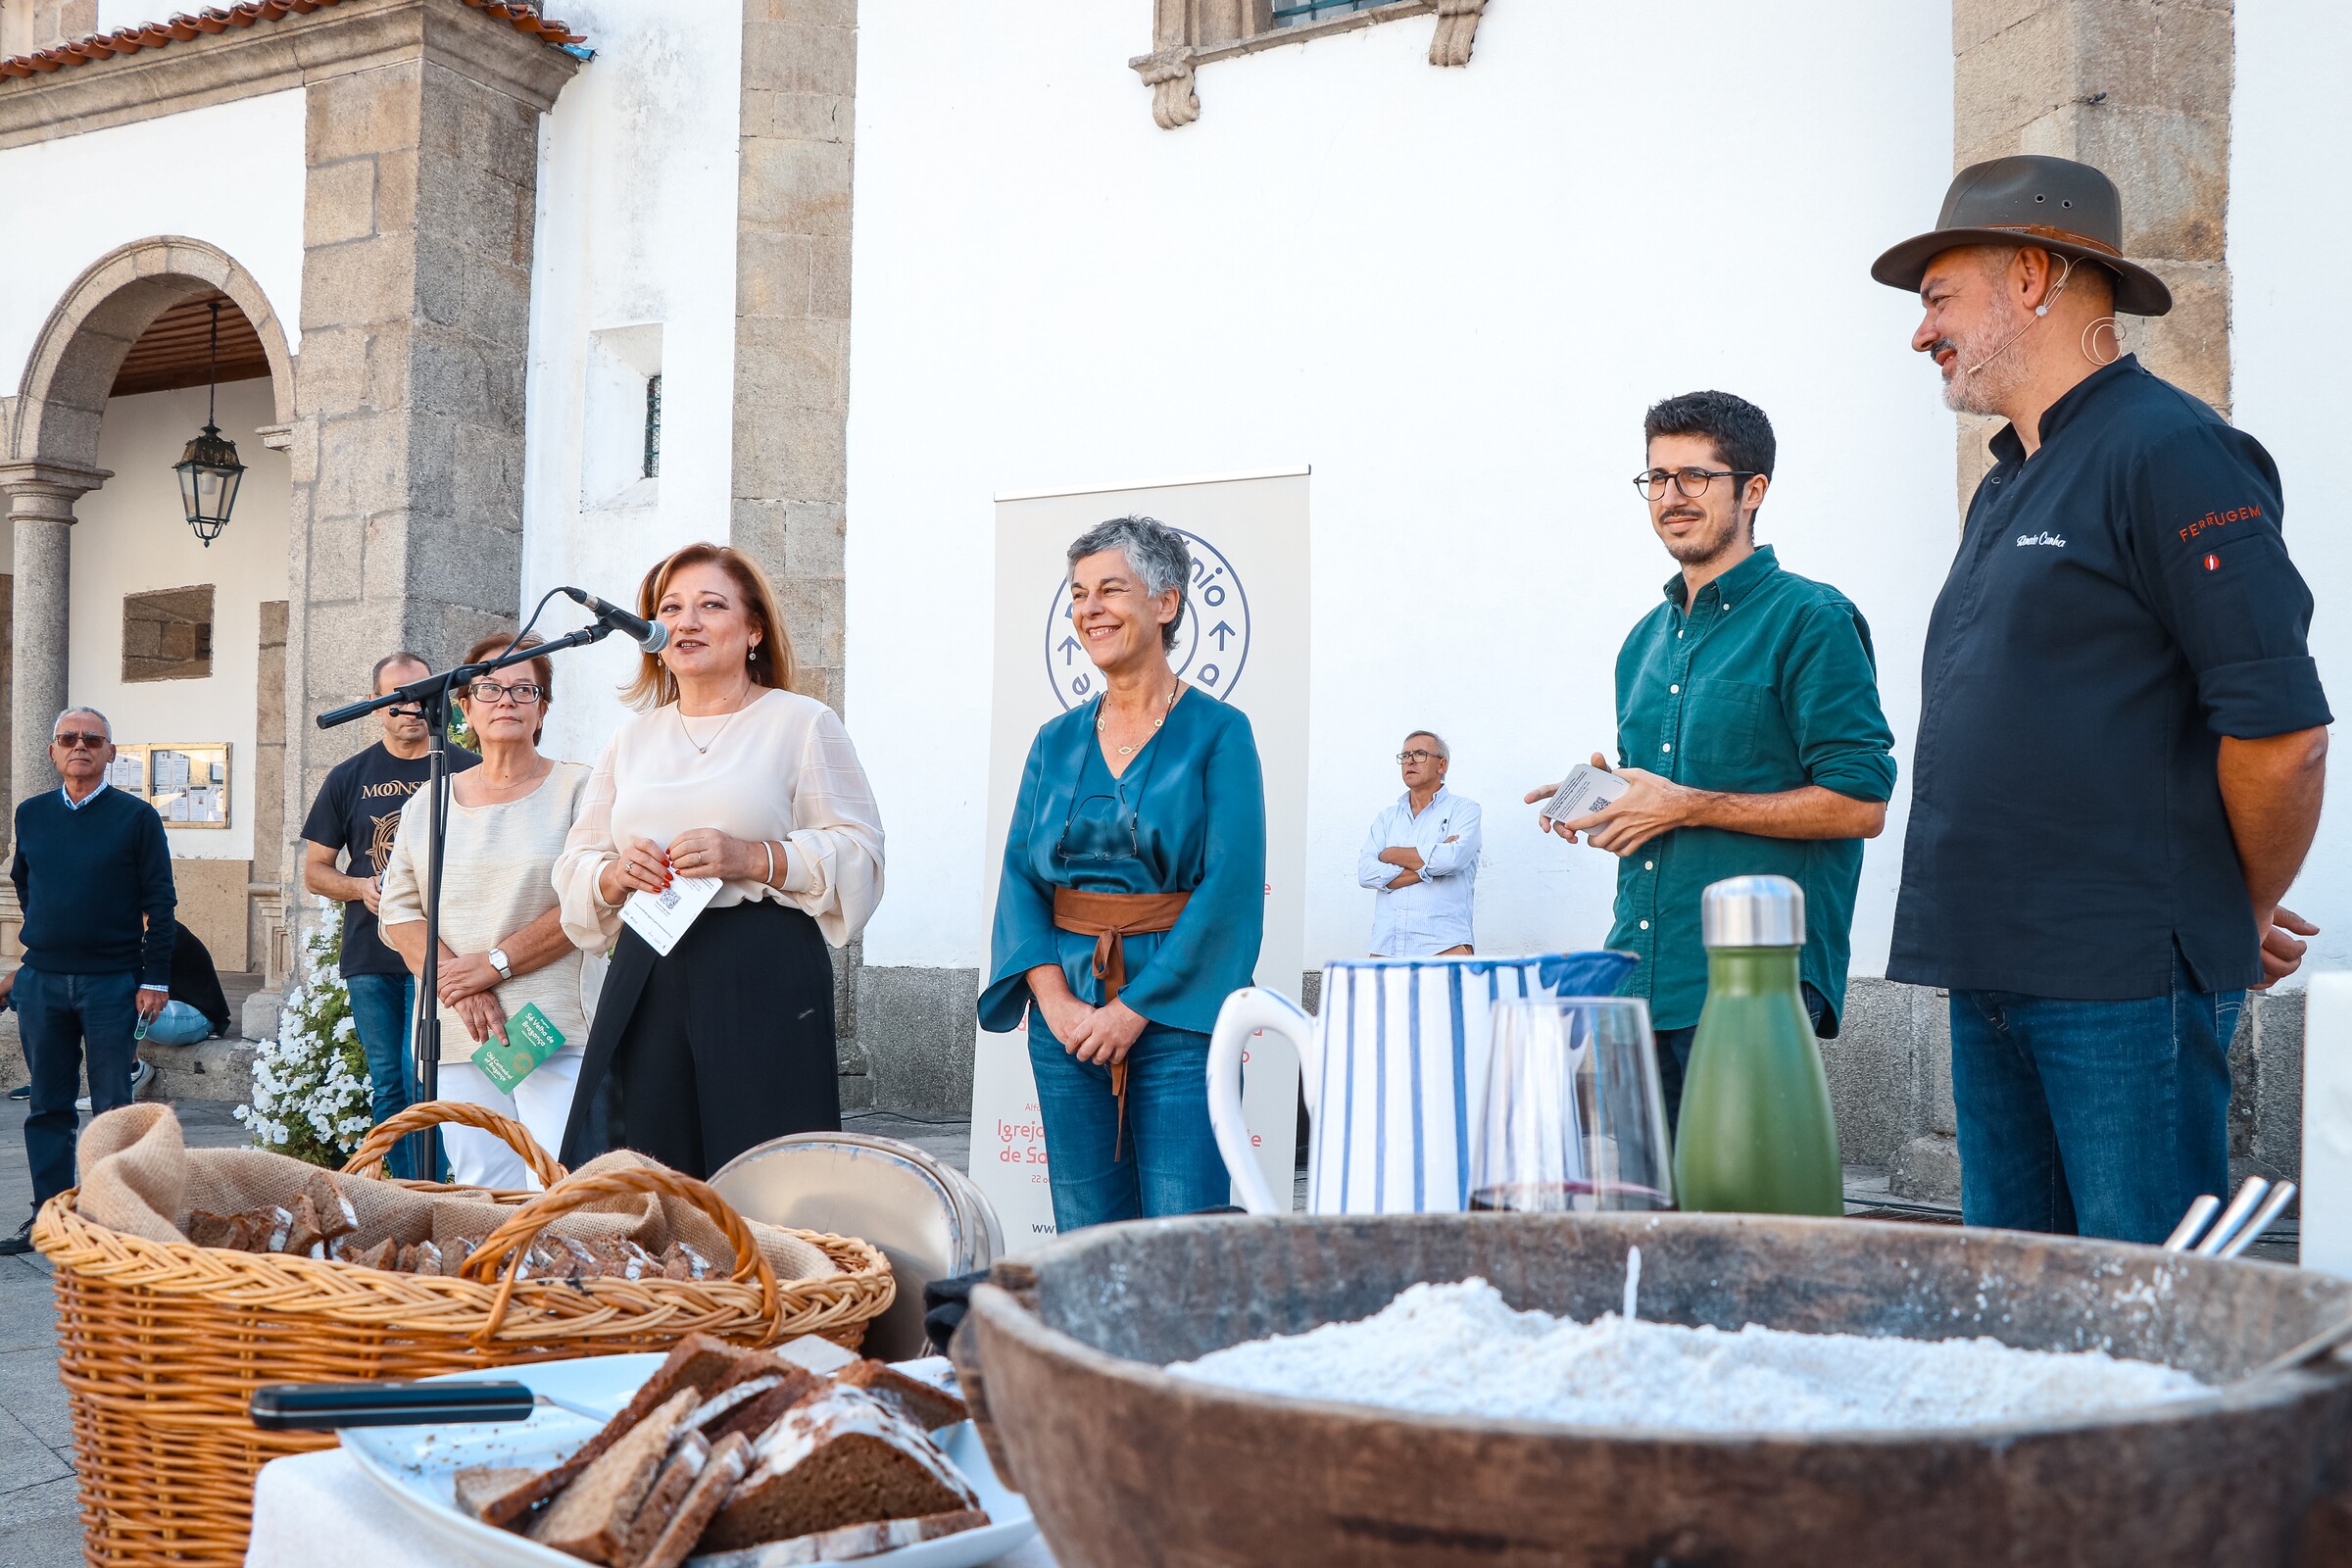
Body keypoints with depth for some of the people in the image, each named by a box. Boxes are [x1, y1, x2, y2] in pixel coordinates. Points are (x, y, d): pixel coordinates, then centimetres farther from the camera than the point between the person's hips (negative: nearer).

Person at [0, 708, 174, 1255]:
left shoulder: (136, 817, -3)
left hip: (111, 983, -4)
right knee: (48, 1106, 7)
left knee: (113, 1106, 1)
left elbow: (159, 901, -4)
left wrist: (155, 979, -9)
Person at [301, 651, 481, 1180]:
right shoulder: (350, 777, 11)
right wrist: (360, 887, -6)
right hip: (370, 957, 3)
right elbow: (314, 870, 15)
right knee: (387, 1086, 8)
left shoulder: (465, 770, 4)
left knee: (422, 1081, -11)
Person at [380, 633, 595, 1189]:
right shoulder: (427, 805, 16)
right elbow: (397, 911, 11)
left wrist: (495, 963, -10)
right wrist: (456, 982, -6)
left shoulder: (577, 789, 4)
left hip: (554, 1034, -3)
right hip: (456, 1038, 4)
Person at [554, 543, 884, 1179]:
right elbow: (574, 863, 20)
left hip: (765, 979, -4)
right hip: (646, 977, 5)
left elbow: (860, 852, -3)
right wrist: (615, 875, -3)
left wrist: (751, 858, -16)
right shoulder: (634, 735, 19)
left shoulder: (801, 721, 4)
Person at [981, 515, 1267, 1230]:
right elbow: (1020, 873, 7)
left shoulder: (1218, 732, -3)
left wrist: (1137, 1008, -13)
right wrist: (1054, 1000, -8)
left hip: (1176, 1007, -4)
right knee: (1084, 1235, 7)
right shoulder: (1057, 740, 11)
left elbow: (1230, 889, -10)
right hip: (1067, 1015, 4)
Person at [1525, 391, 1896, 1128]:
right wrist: (1602, 807, 6)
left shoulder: (1810, 619, -4)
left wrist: (1688, 807, -13)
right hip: (1639, 979, 7)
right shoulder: (1645, 639, 20)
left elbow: (1861, 804, -12)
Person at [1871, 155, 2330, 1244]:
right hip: (1992, 975, 9)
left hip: (2125, 986, -9)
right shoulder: (2008, 484, 19)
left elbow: (2281, 732, -16)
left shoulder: (2171, 452, -10)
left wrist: (2245, 920, -1)